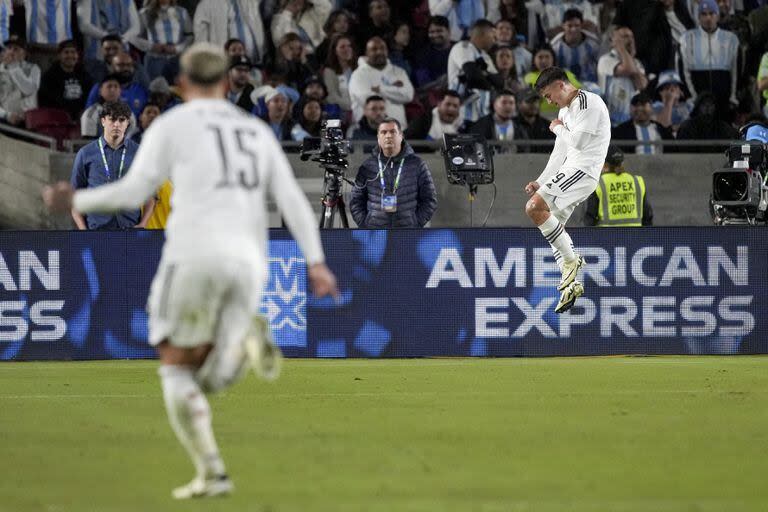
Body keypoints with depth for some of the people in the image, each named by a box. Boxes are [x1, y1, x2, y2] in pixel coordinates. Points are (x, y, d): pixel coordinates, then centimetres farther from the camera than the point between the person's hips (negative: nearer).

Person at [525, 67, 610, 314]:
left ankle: (570, 259, -15)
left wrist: (558, 128, 0)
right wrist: (540, 182, 18)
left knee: (535, 207, -22)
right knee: (553, 225, 14)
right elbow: (560, 152, 24)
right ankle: (570, 284, 14)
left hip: (583, 170, -11)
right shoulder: (566, 110, 21)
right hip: (571, 171, 11)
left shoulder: (588, 103, -10)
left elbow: (578, 141, -19)